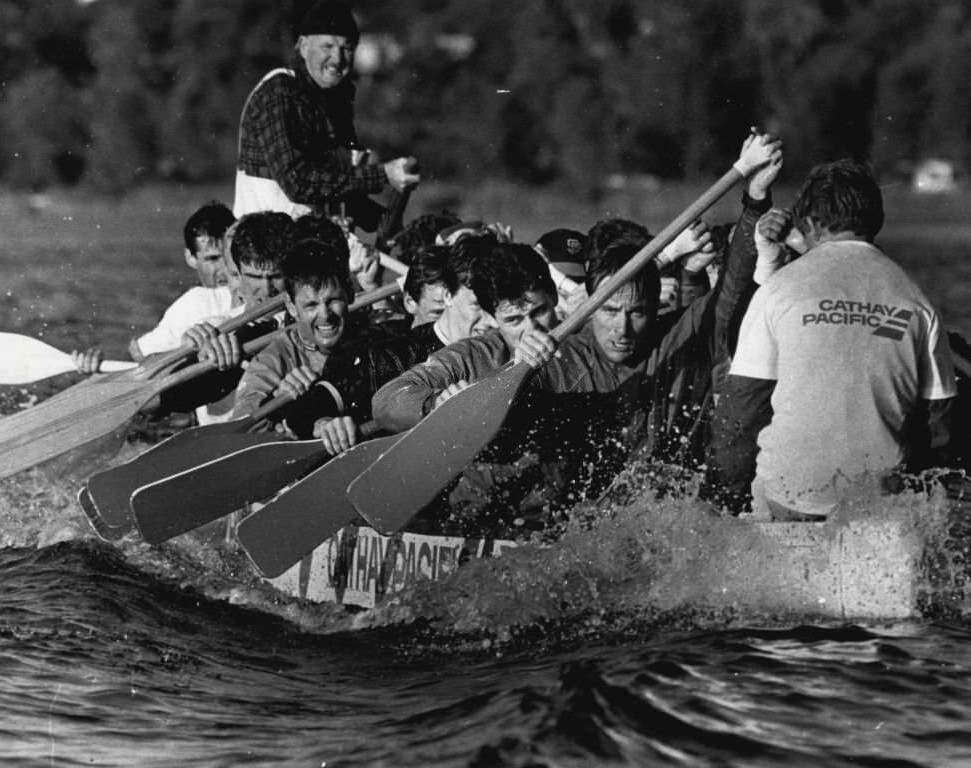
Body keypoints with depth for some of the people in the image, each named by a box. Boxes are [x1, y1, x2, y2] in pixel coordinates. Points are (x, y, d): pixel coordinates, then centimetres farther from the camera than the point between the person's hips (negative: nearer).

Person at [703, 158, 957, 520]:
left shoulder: (781, 287, 0)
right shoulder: (916, 301, 6)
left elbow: (741, 405, 1)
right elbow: (935, 415, 8)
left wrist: (721, 498, 7)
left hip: (789, 491, -2)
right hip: (882, 499, 2)